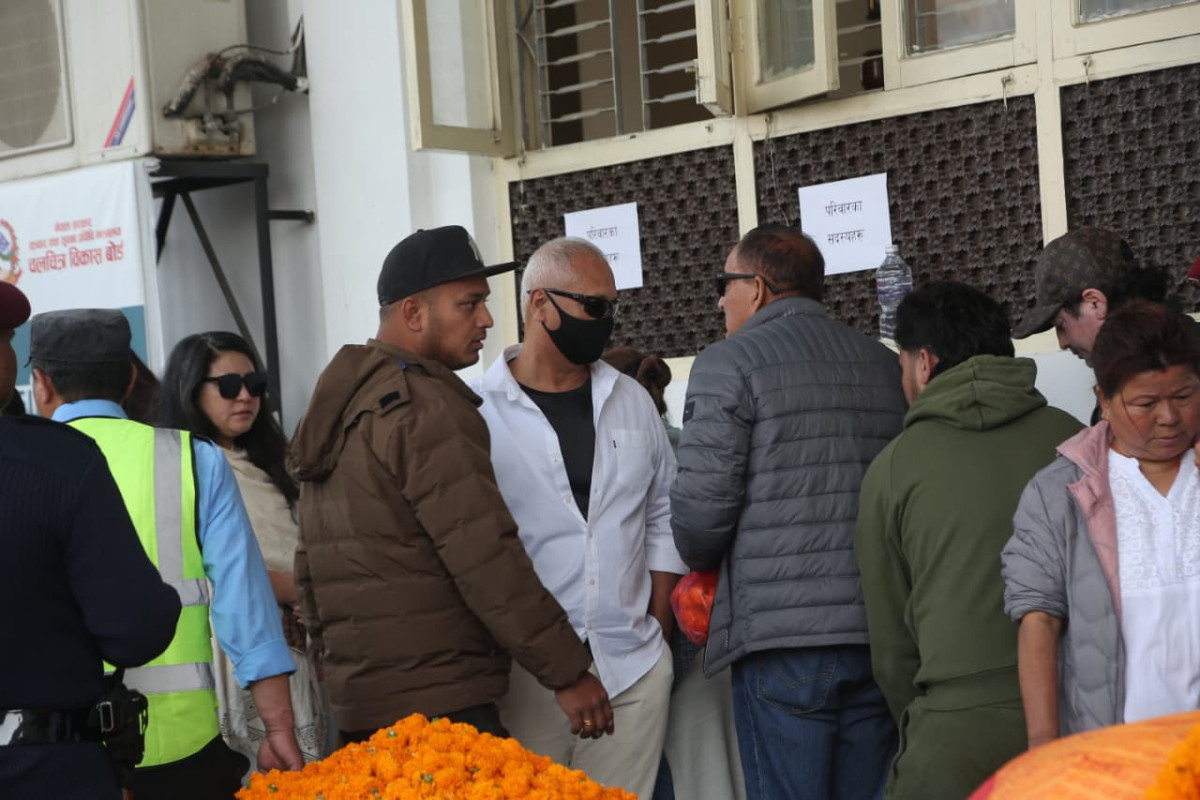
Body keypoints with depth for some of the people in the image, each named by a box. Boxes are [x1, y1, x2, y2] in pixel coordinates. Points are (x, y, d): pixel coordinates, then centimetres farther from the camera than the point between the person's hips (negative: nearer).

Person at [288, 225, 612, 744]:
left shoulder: (336, 405, 17)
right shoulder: (427, 406, -12)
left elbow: (311, 566, 20)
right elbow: (486, 560, -18)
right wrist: (568, 672, -13)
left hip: (357, 702, 10)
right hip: (437, 702, -10)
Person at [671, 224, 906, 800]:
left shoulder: (729, 364, -4)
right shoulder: (885, 365, 14)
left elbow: (699, 508, -9)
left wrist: (703, 562, 11)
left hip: (781, 633, -6)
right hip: (879, 636, 6)